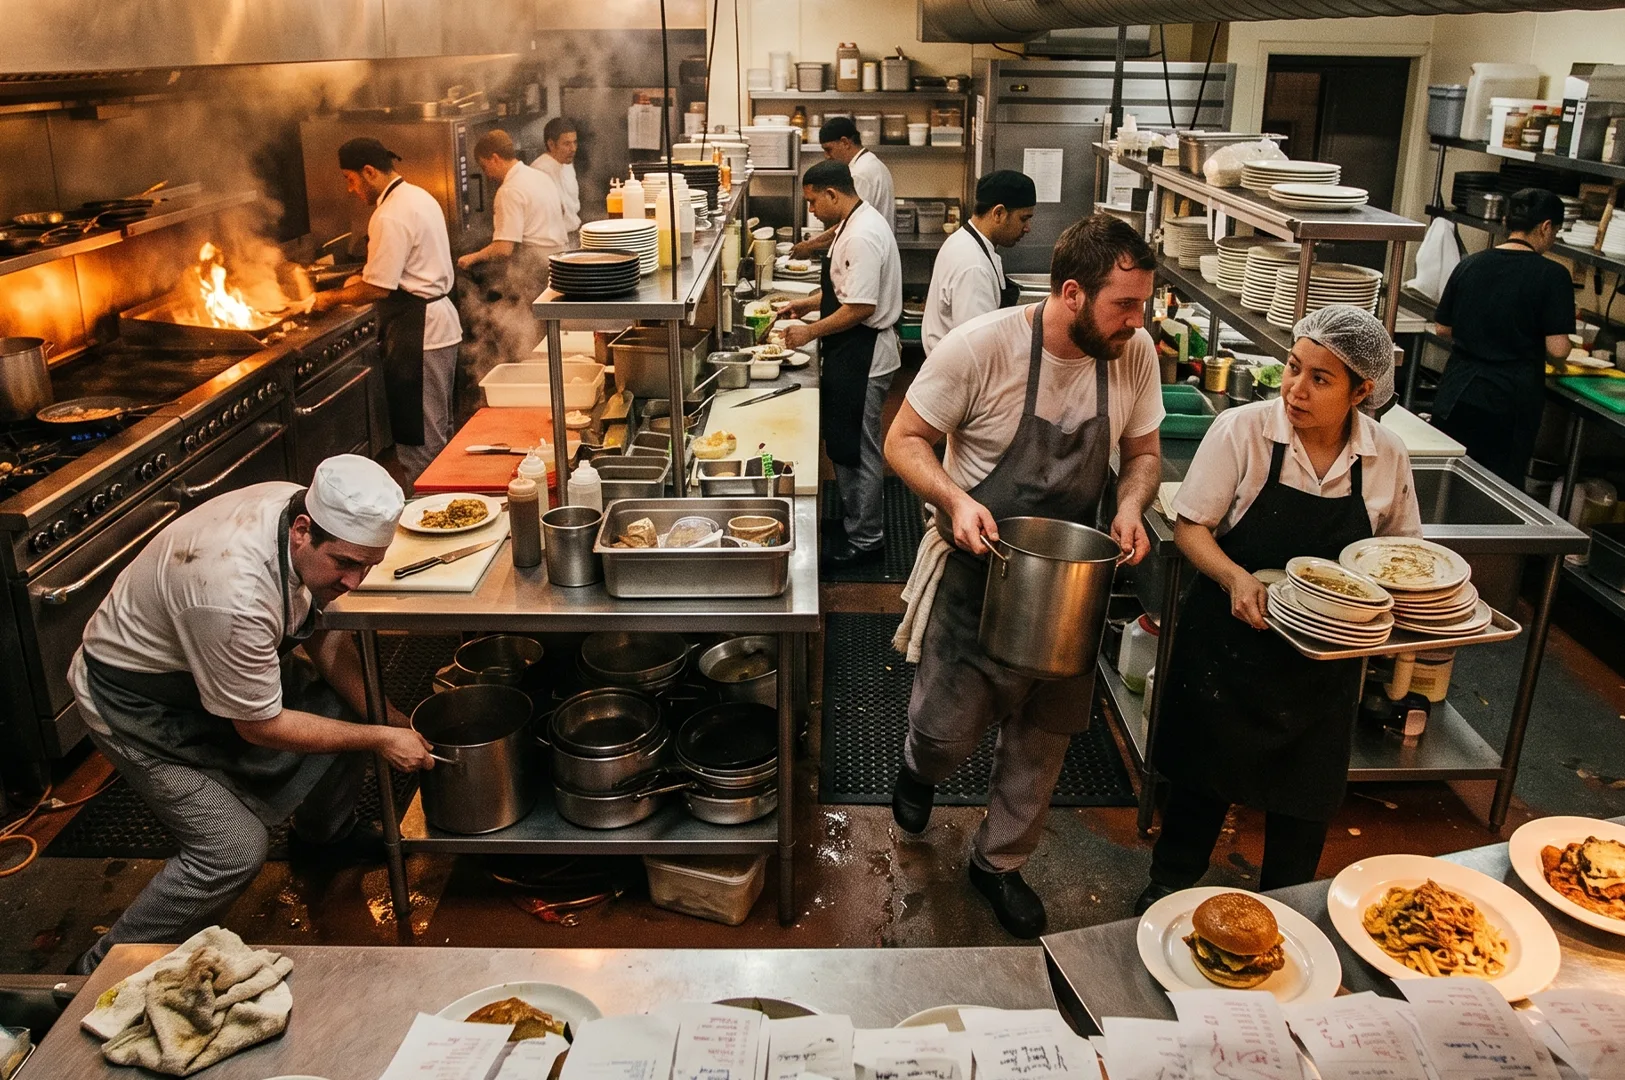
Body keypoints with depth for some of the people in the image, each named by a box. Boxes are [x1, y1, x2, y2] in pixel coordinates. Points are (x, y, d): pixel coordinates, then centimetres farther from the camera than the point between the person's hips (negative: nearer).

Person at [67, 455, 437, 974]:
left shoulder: (304, 511, -17)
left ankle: (325, 834, 32)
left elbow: (325, 637, -1)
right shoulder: (234, 595, -41)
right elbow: (259, 727, -25)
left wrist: (386, 717, -11)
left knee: (347, 709, 4)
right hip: (136, 703, -8)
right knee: (235, 850, -14)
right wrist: (380, 738, -19)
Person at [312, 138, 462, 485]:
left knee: (420, 438, -2)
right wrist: (365, 278, 16)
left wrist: (331, 298, -6)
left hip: (417, 332, -11)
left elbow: (378, 288, -20)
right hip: (440, 322, 11)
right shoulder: (419, 197, 12)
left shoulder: (391, 217, -20)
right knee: (437, 430, 19)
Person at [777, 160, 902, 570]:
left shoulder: (863, 236, -23)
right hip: (850, 355, 11)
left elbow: (861, 306, -26)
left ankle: (865, 540, 12)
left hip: (863, 357, -11)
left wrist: (810, 332, -17)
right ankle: (853, 517, 34)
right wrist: (807, 303, 14)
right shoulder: (852, 225, 11)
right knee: (845, 445, 19)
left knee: (856, 448, 0)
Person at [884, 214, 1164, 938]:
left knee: (1043, 736, 14)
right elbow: (904, 439, -12)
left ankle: (999, 861, 39)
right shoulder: (981, 346, -21)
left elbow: (1143, 452, 5)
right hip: (975, 570, -4)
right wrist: (953, 500, -30)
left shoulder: (1135, 354, -9)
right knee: (948, 730, 7)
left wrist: (1131, 506, -16)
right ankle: (920, 767, 47)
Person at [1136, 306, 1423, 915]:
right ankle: (1170, 882, 39)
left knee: (1306, 793, 15)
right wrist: (1234, 577, -27)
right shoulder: (1242, 430, -15)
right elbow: (1190, 526, -10)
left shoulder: (1388, 457, -6)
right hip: (1231, 636, -2)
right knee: (1204, 773, 14)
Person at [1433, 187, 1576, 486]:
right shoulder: (1552, 275, -10)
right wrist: (1526, 342, 8)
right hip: (1509, 404, -4)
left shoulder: (1469, 265, 3)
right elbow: (1557, 349, -12)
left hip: (1456, 394, 4)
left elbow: (1443, 329, 10)